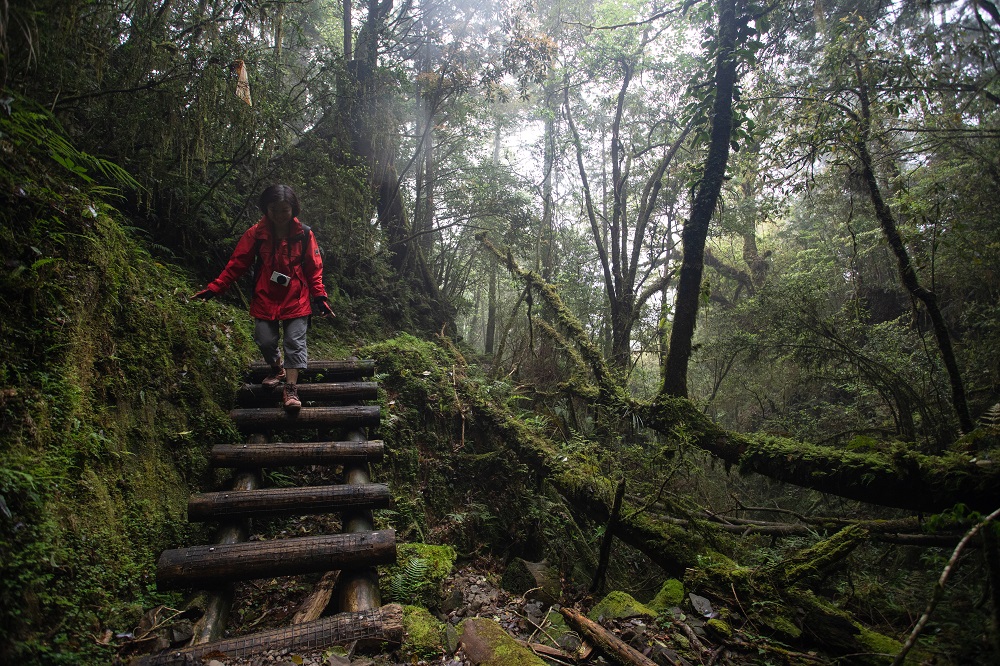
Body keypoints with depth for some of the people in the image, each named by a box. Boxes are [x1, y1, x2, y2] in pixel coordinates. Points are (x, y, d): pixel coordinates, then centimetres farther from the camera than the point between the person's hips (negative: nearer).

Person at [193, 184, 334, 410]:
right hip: (265, 298, 2)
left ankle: (291, 389, 3)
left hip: (296, 299, -1)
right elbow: (236, 264, -2)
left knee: (295, 342, -3)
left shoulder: (304, 234, -6)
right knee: (265, 340, 4)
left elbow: (314, 269, -1)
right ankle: (277, 369, 35)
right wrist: (213, 289, -7)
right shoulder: (256, 233, -4)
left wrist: (320, 296, -8)